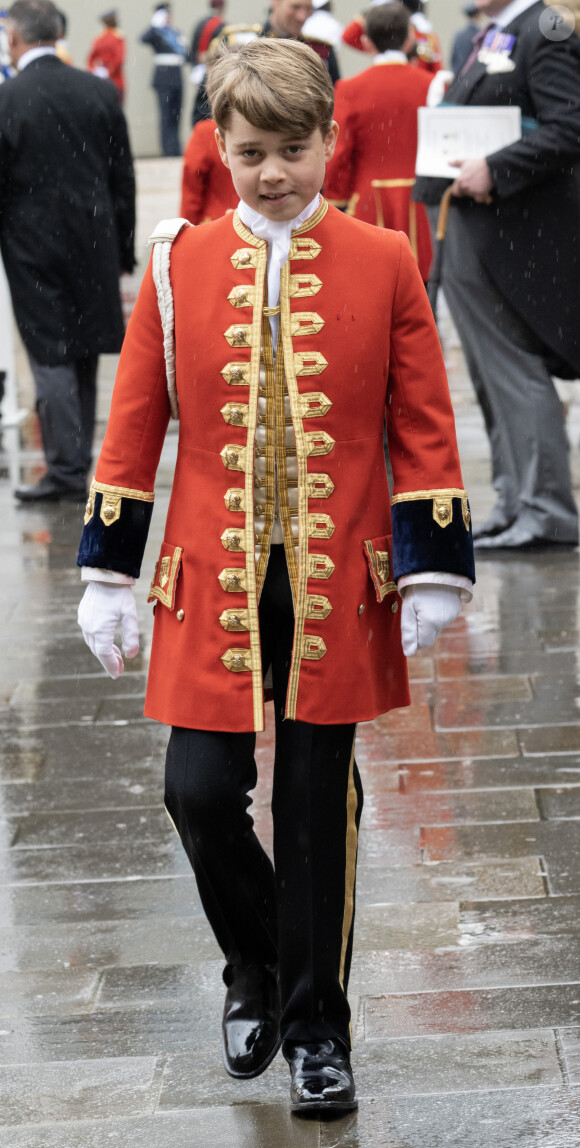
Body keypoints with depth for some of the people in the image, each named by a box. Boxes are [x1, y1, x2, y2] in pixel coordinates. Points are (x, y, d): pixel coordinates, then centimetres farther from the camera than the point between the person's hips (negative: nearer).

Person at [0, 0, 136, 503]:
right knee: (84, 358, 13)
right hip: (94, 247, 4)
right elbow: (123, 179, 6)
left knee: (51, 359, 2)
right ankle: (77, 467, 21)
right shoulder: (101, 92, 1)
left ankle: (67, 470, 1)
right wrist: (123, 250, 13)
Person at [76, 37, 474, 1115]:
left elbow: (422, 428, 2)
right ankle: (254, 965, 27)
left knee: (318, 805, 6)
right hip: (212, 582, 1)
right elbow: (134, 426, 5)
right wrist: (108, 576, 3)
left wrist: (432, 571, -2)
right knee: (200, 792, -3)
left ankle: (316, 1026, 22)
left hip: (337, 585, -1)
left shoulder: (383, 263, -1)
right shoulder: (179, 264, 1)